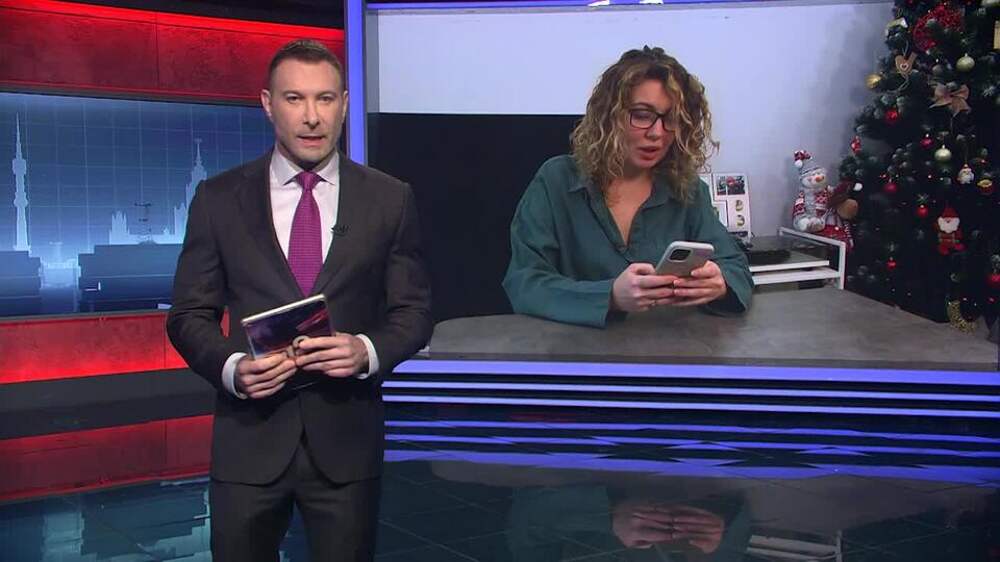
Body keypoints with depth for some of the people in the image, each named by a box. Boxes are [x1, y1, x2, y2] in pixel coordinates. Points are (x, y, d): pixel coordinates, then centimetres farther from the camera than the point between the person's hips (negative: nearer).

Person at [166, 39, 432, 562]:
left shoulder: (390, 199, 1)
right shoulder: (218, 198, 1)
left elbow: (413, 311, 3)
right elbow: (190, 315, 3)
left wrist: (368, 351, -17)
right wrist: (232, 366, -16)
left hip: (346, 438, 0)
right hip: (248, 439, 0)